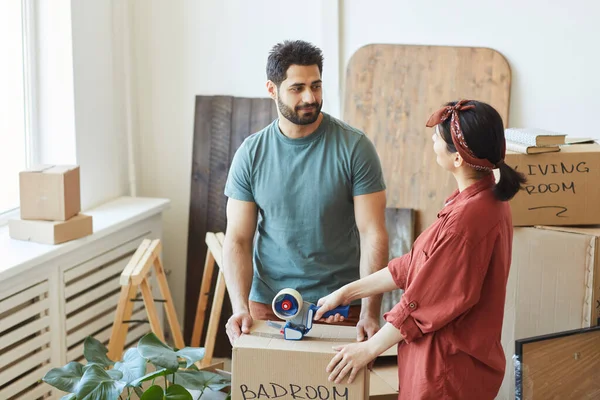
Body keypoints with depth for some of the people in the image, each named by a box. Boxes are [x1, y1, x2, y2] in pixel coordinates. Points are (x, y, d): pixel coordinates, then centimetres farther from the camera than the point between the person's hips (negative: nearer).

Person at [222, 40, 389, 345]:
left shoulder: (354, 148, -8)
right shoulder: (251, 154, -1)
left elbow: (373, 234, -11)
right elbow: (238, 239, -1)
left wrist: (370, 313, -20)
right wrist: (240, 307, -15)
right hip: (267, 305, 2)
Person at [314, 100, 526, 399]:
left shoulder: (467, 217, -26)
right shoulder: (488, 200, 4)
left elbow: (424, 301, -19)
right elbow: (416, 267, 10)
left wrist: (369, 349, -8)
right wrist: (348, 292, 12)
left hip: (449, 368, -9)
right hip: (461, 358, 9)